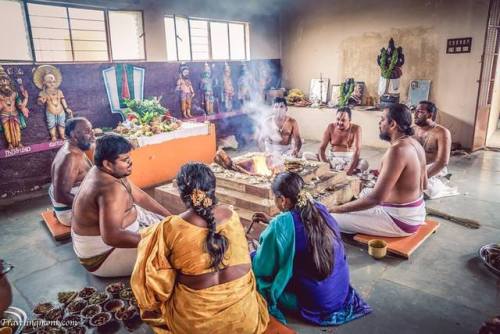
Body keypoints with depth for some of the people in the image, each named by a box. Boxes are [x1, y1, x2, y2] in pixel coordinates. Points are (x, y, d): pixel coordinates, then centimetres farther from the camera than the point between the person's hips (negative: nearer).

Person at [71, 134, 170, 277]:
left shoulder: (105, 172, -3)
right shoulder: (111, 188, -34)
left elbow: (140, 196, 4)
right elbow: (111, 237, -44)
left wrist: (170, 217, 1)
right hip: (101, 256, -10)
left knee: (163, 220, 13)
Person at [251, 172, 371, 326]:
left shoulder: (280, 225, -24)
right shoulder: (320, 209, -5)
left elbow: (261, 267, -13)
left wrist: (254, 254, 8)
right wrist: (271, 221, 22)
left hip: (312, 301, -7)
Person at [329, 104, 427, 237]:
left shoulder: (397, 150, -25)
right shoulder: (415, 144, 4)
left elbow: (376, 198, -29)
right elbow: (423, 184, 17)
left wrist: (339, 209, -20)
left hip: (401, 218, -10)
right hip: (416, 211, 10)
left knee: (333, 218, -12)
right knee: (364, 193, 31)